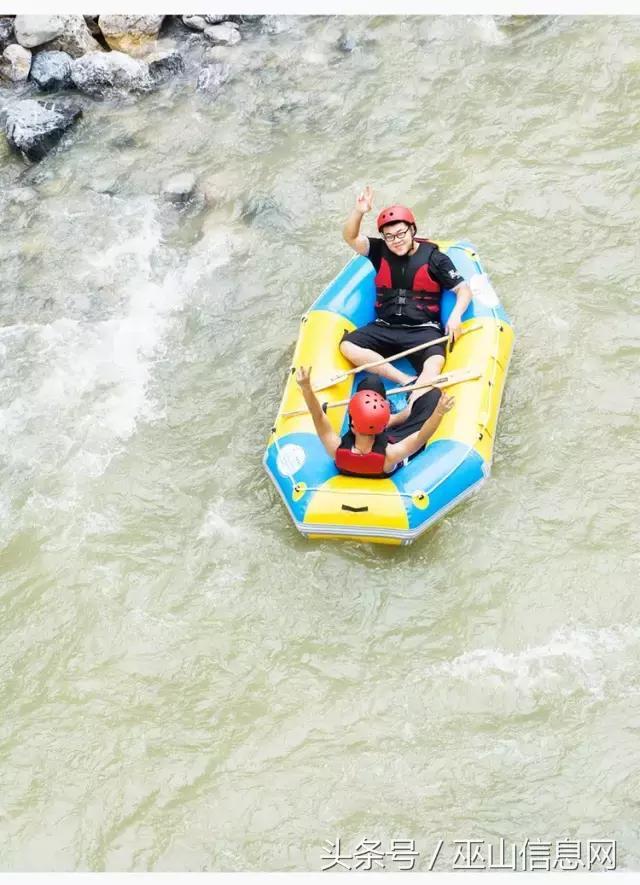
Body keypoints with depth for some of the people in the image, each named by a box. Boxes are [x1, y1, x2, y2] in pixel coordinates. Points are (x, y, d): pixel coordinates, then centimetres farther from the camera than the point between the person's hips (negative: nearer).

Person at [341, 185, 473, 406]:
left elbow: (464, 290, -4)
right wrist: (359, 212, -26)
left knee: (435, 361, -34)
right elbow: (350, 237, -6)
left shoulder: (433, 257, -1)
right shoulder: (380, 252, 7)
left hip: (423, 330, -3)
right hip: (384, 329, 4)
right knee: (347, 346, -22)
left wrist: (455, 315, -24)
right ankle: (406, 380, -25)